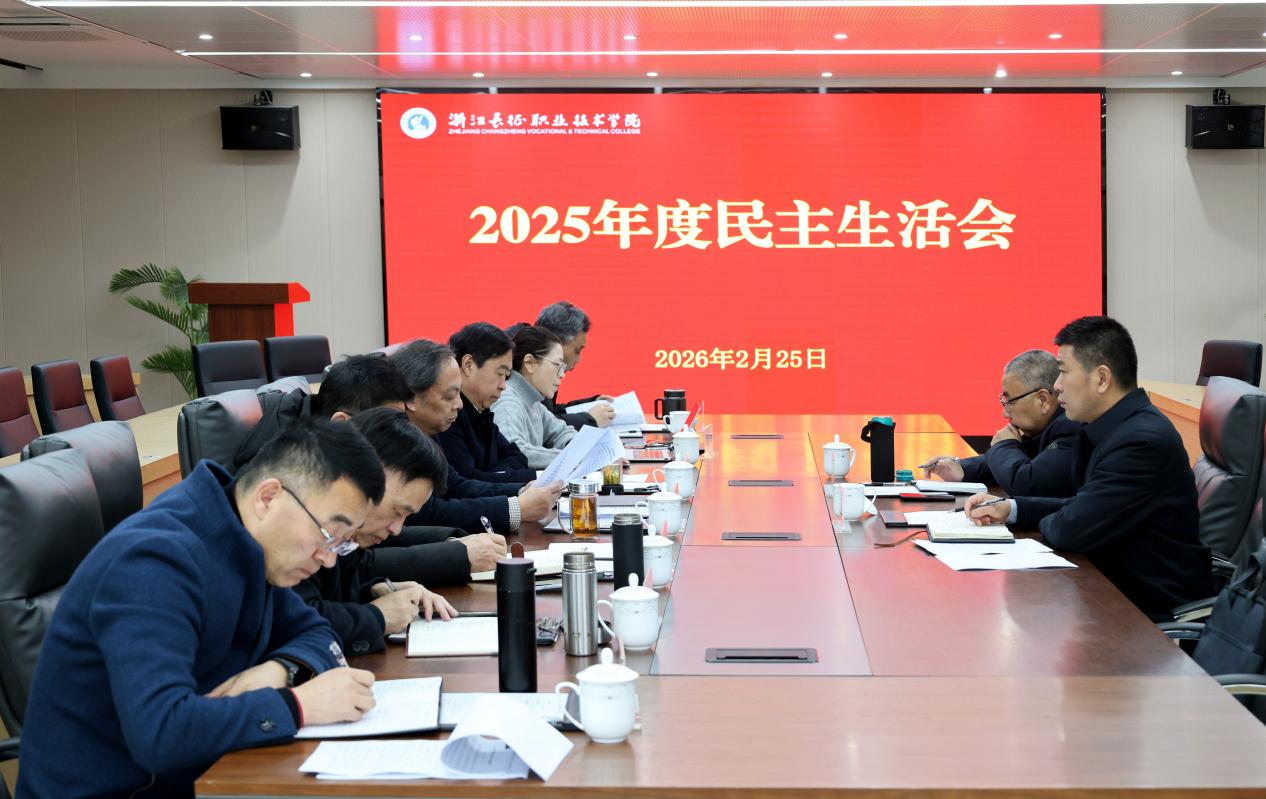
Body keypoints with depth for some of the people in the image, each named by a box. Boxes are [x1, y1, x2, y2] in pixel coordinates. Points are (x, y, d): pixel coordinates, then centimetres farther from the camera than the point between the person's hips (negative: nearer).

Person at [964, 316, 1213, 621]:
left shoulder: (1143, 440, -23)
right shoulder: (1119, 427, 7)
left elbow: (1072, 530, -22)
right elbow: (1085, 508, 16)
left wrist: (1044, 521, -1)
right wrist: (1009, 509, 5)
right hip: (1124, 590, 8)